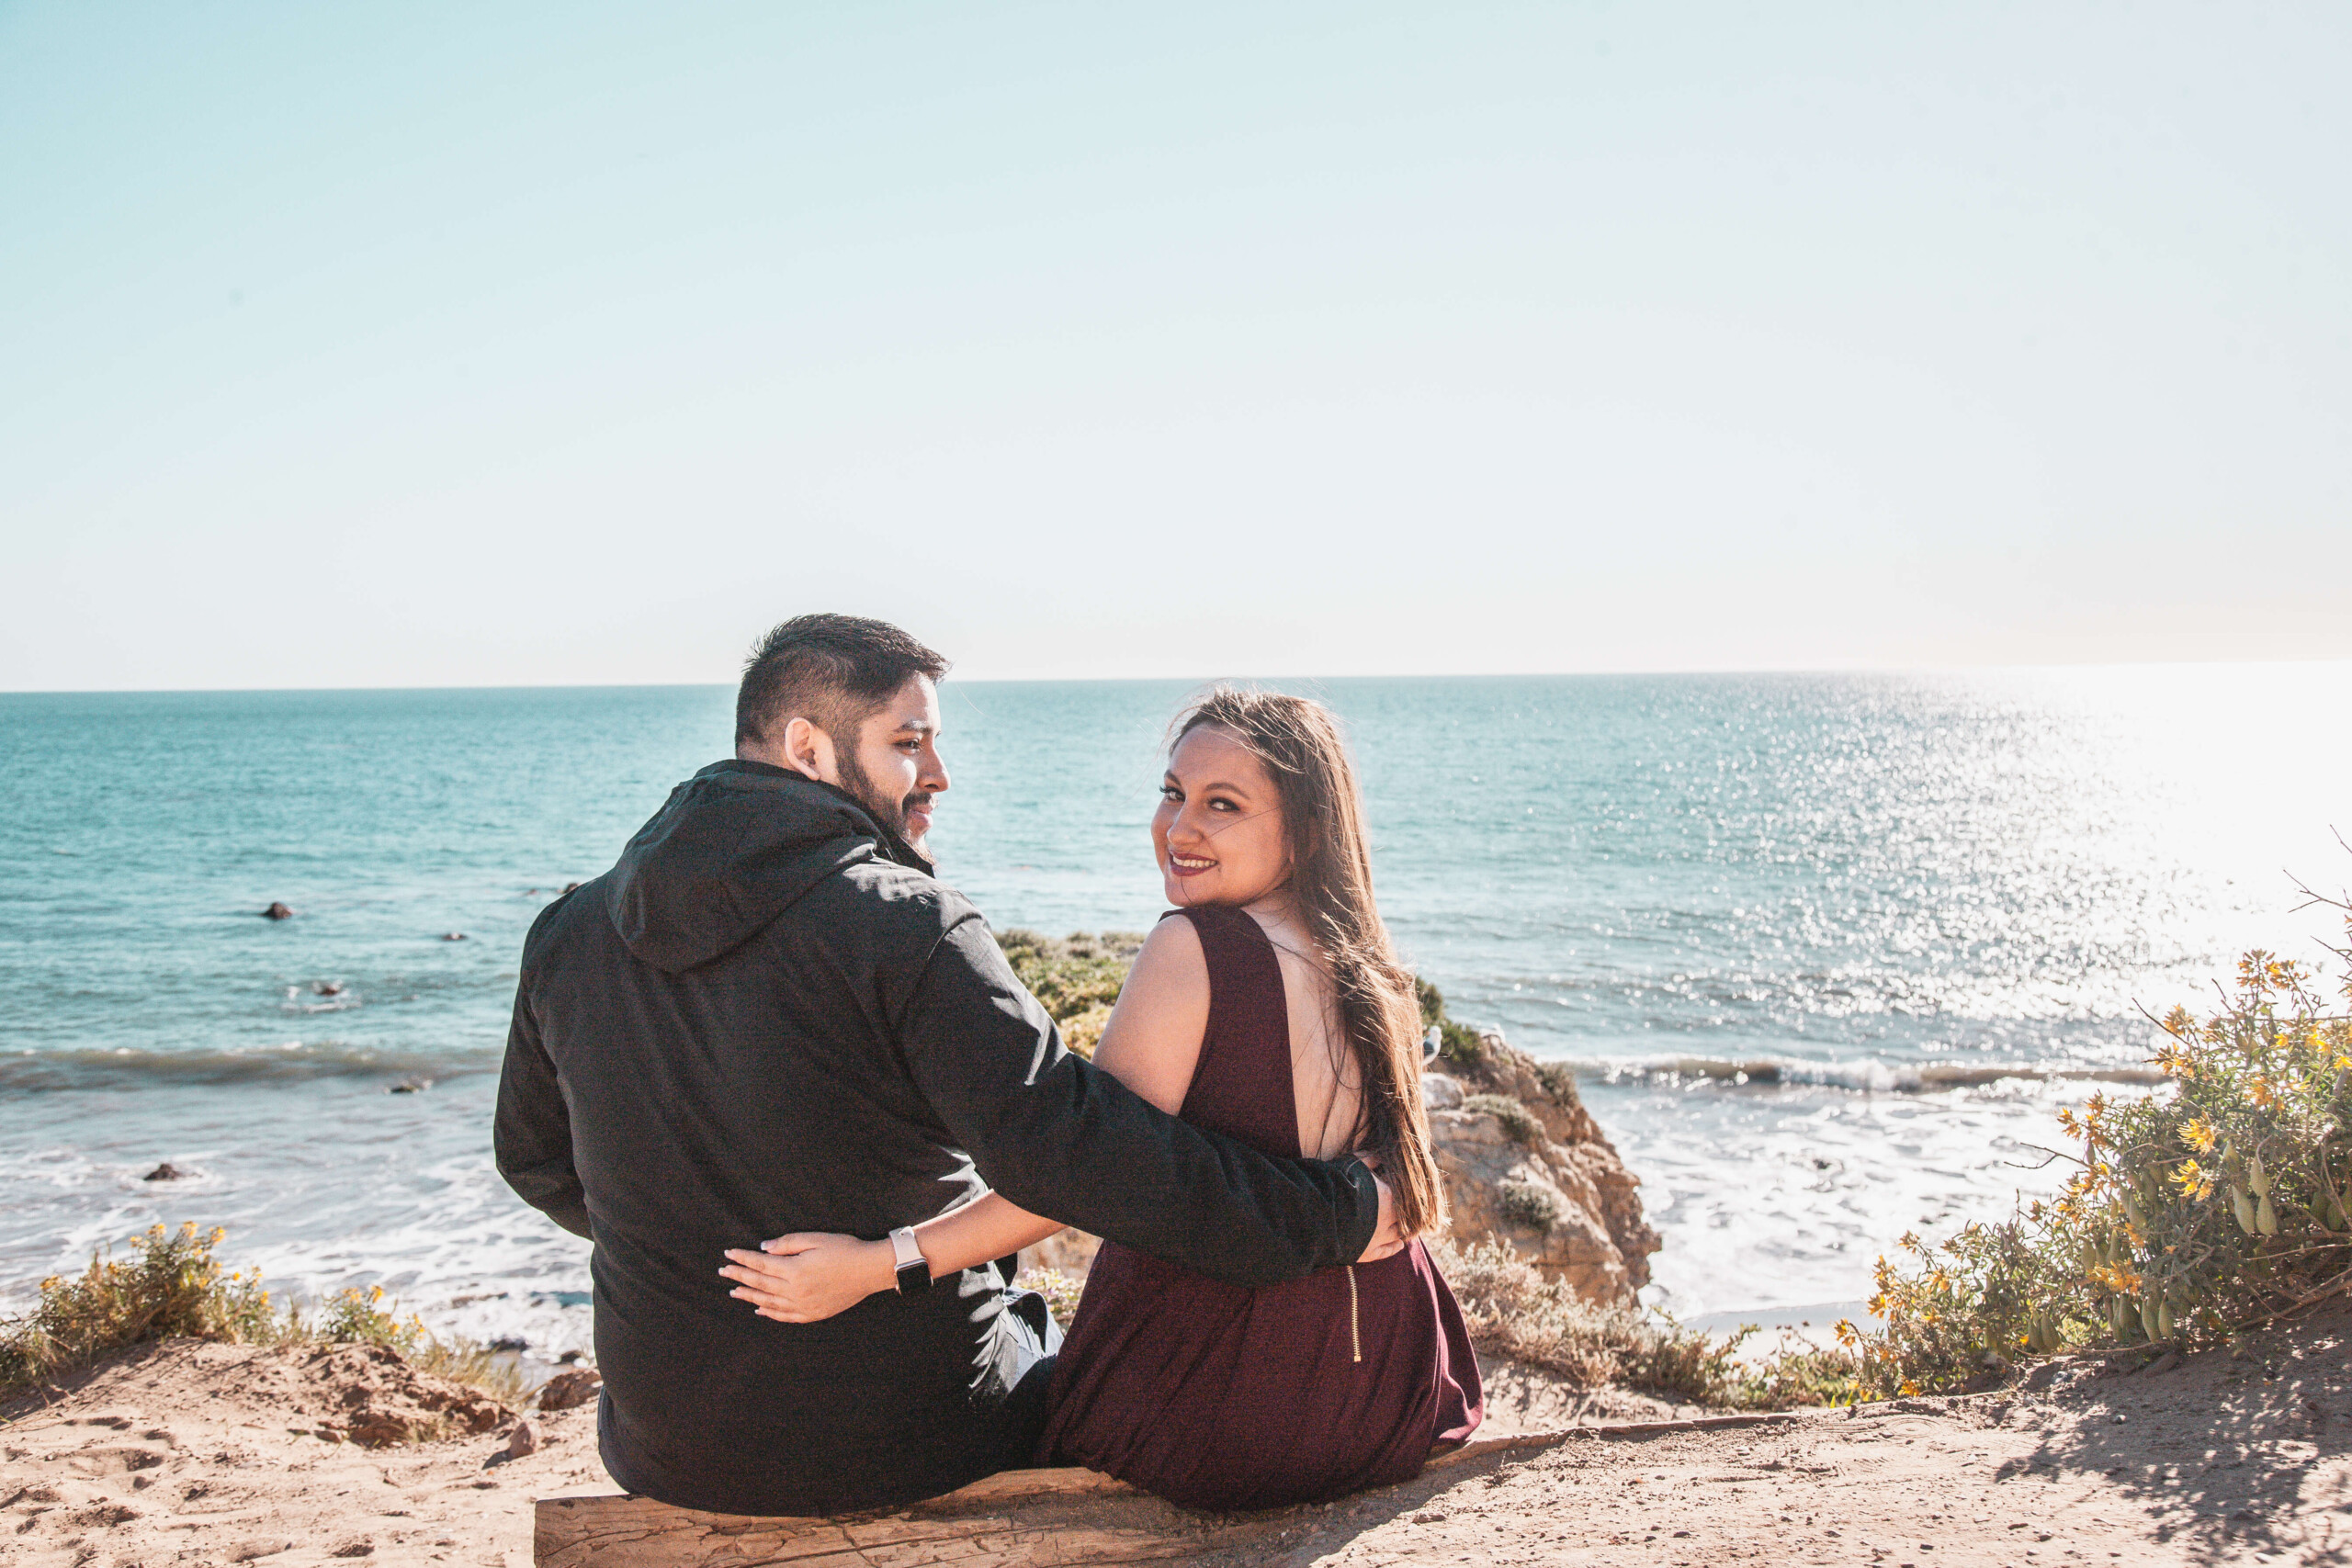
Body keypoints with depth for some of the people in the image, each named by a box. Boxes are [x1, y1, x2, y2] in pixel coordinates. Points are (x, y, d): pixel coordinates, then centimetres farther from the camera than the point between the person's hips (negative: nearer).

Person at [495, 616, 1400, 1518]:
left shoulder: (569, 934, -1)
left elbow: (536, 1161, 12)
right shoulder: (907, 929, -21)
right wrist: (1336, 1216, -23)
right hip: (907, 1447, -5)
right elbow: (1060, 1143, -30)